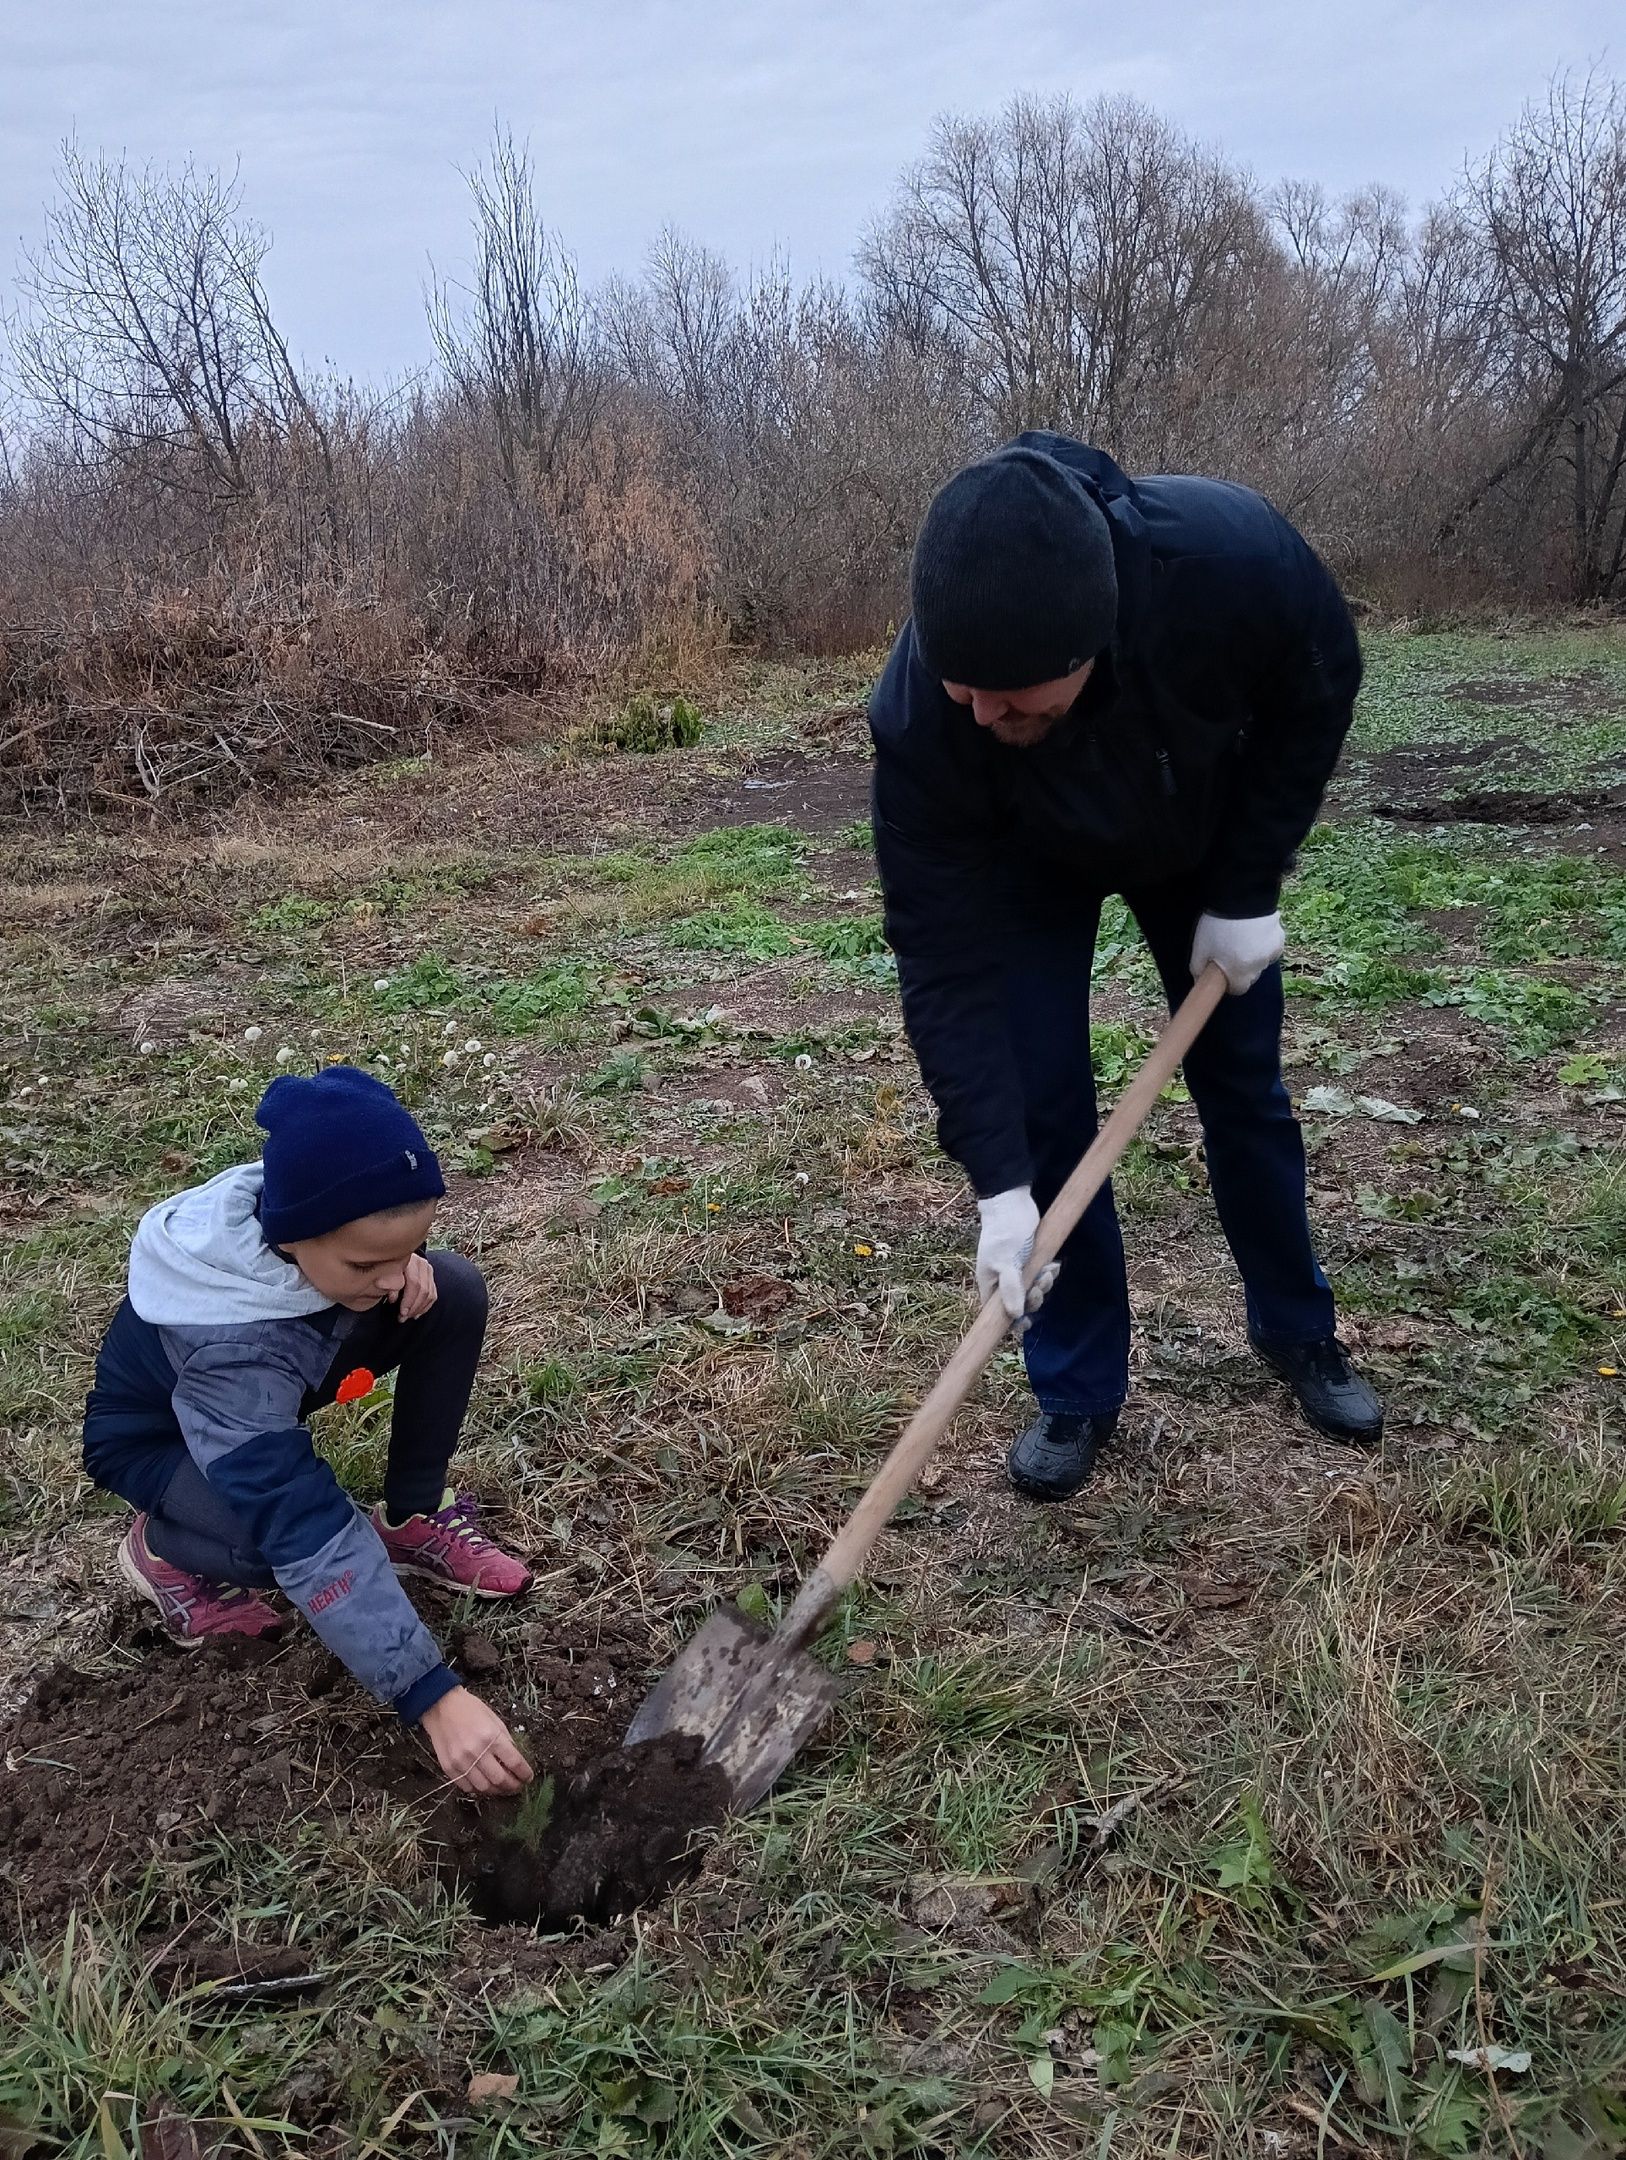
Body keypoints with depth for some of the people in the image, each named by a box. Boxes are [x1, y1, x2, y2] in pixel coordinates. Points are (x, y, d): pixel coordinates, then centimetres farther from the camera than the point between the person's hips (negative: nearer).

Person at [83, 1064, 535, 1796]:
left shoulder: (297, 1201, -28)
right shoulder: (227, 1342, -44)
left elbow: (390, 1249, 0)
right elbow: (311, 1534, -45)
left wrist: (406, 1261, -26)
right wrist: (434, 1696, -47)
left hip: (274, 1386, 6)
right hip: (160, 1435, -5)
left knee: (453, 1293, -18)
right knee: (287, 1528, -36)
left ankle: (412, 1520, -1)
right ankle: (162, 1547, -1)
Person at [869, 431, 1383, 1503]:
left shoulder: (1233, 555, -42)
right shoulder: (921, 716, -41)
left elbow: (1320, 689, -19)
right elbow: (949, 959, -34)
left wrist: (1247, 891, -20)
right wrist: (1000, 1183, -36)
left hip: (1204, 833, 1)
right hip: (1027, 865, -1)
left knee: (1243, 1079, 9)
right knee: (1038, 1102, -8)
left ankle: (1299, 1328, 32)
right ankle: (1079, 1392, 11)